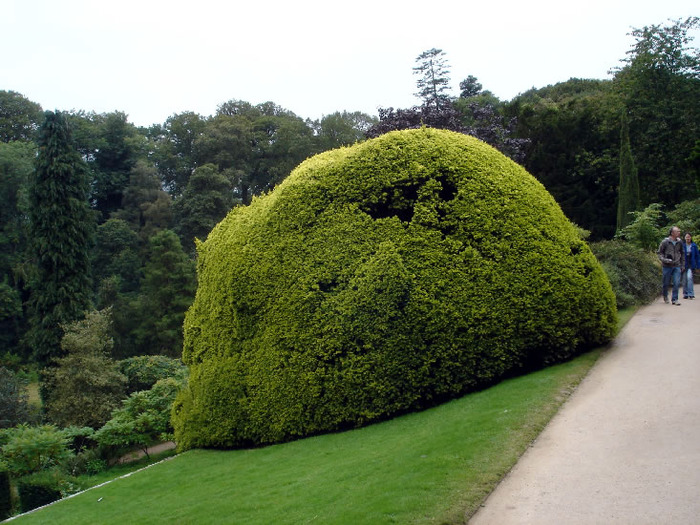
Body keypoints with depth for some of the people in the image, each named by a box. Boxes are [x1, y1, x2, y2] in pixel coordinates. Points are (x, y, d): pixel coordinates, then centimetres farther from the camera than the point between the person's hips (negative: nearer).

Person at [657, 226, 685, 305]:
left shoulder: (680, 242, 5)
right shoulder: (665, 242, -7)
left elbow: (682, 253, 19)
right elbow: (659, 253, 0)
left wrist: (682, 263, 16)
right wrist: (665, 260, -15)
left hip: (677, 266, 3)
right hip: (667, 266, -3)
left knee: (677, 283, -7)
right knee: (666, 283, 7)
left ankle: (674, 299, 0)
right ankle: (665, 296, 32)